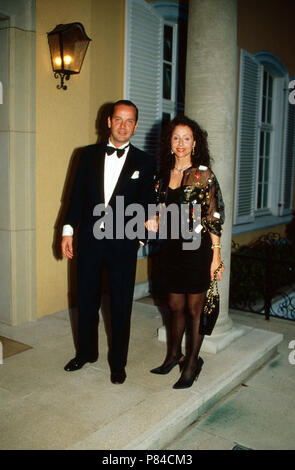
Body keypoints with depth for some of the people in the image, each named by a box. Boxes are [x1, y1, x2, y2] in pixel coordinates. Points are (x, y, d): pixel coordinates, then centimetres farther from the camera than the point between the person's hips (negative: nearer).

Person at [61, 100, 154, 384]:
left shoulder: (143, 162, 2)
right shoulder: (90, 154, 6)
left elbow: (145, 203, 3)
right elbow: (77, 194, 6)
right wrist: (68, 230, 2)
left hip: (122, 243, -2)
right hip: (89, 239, 2)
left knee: (121, 305, 7)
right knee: (86, 299, 14)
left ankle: (118, 362, 24)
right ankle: (86, 352, 35)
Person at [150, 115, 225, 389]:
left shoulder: (203, 175, -8)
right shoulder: (164, 175, 8)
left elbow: (214, 217, -10)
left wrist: (216, 255, -12)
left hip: (196, 248, -5)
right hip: (171, 248, 5)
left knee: (194, 308, 6)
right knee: (175, 306, 16)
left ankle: (192, 361, 23)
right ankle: (174, 354, 34)